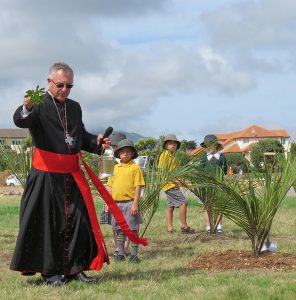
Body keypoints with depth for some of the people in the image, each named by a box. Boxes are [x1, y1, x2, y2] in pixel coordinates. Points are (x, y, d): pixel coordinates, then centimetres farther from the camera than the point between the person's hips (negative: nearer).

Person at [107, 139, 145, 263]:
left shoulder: (135, 167, -4)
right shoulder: (115, 168, 12)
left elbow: (138, 186, -8)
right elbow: (111, 186, 16)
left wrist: (135, 203, -14)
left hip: (129, 203, -5)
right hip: (116, 203, 5)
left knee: (133, 229, 1)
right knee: (119, 230, 10)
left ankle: (134, 254, 7)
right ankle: (120, 254, 18)